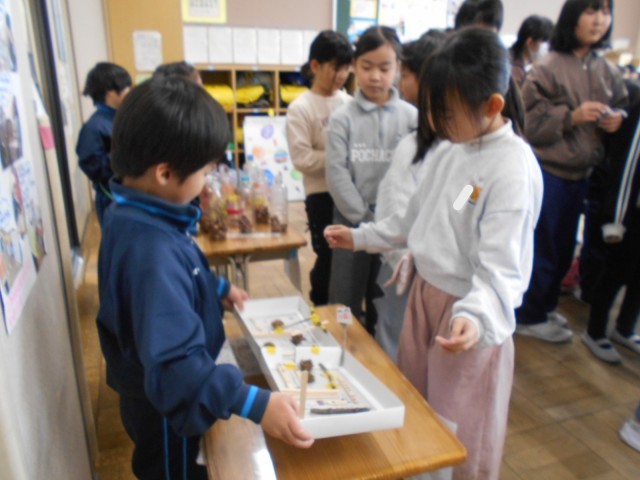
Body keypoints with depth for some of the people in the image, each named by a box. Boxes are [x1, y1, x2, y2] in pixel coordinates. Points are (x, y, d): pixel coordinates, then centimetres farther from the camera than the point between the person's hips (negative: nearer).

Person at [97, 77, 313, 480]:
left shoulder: (133, 214, -7)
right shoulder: (150, 248, -39)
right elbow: (173, 362, -44)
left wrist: (218, 287, 17)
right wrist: (255, 404, -47)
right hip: (164, 403, -8)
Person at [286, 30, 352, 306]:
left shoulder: (349, 102, 5)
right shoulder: (300, 108, -9)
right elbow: (302, 159, -16)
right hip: (322, 194, -4)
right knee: (328, 258, 8)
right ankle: (322, 311, 30)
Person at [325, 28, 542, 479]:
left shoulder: (514, 169, -22)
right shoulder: (447, 149, 3)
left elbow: (500, 267, -27)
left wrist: (477, 315, -44)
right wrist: (360, 237, 14)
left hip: (468, 313, -8)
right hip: (426, 292, 8)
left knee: (460, 435, 11)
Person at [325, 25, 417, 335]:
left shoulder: (411, 117, 0)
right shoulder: (342, 118, -2)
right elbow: (337, 175, -7)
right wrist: (365, 219, -12)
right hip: (351, 220, 0)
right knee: (345, 302, 9)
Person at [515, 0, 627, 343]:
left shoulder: (608, 72, 7)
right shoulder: (547, 68, -10)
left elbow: (621, 109, 17)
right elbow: (528, 121, -14)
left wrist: (618, 120, -4)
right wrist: (572, 116, -22)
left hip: (580, 174, 7)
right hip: (547, 170, -6)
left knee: (563, 249, 16)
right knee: (542, 248, 3)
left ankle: (544, 306, 36)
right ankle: (529, 317, 22)